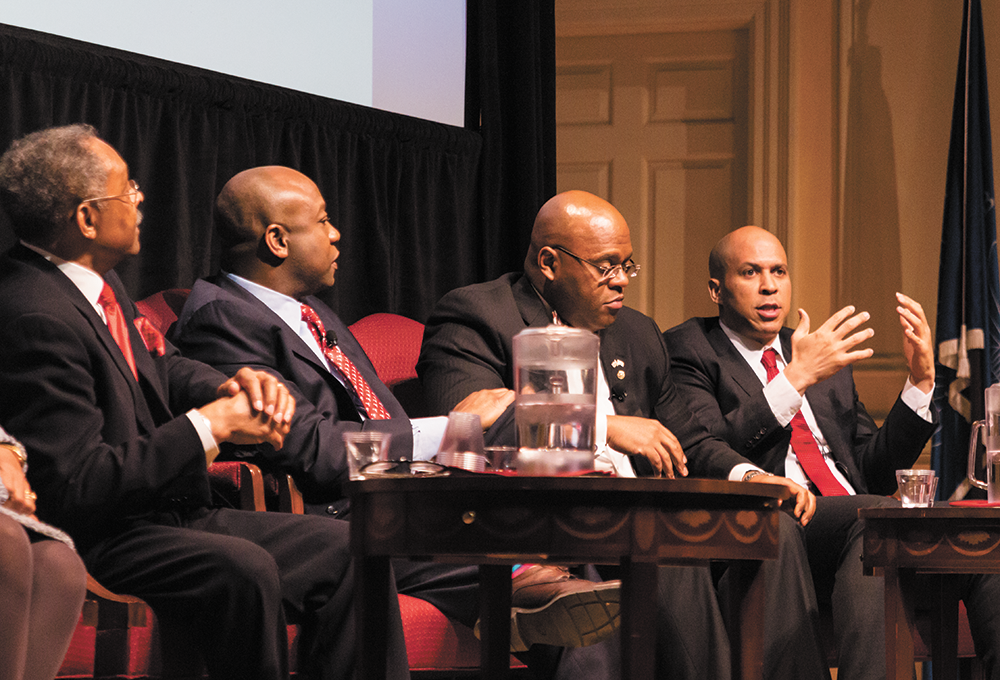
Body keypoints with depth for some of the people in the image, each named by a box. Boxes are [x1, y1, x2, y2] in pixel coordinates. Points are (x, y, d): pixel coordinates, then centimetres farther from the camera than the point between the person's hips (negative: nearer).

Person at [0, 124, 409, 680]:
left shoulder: (99, 284, 8)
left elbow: (165, 367, 24)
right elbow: (75, 487, -26)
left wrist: (238, 387, 0)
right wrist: (209, 425, -19)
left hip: (167, 511, 10)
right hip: (97, 542, -10)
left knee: (344, 548, 0)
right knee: (244, 568, -35)